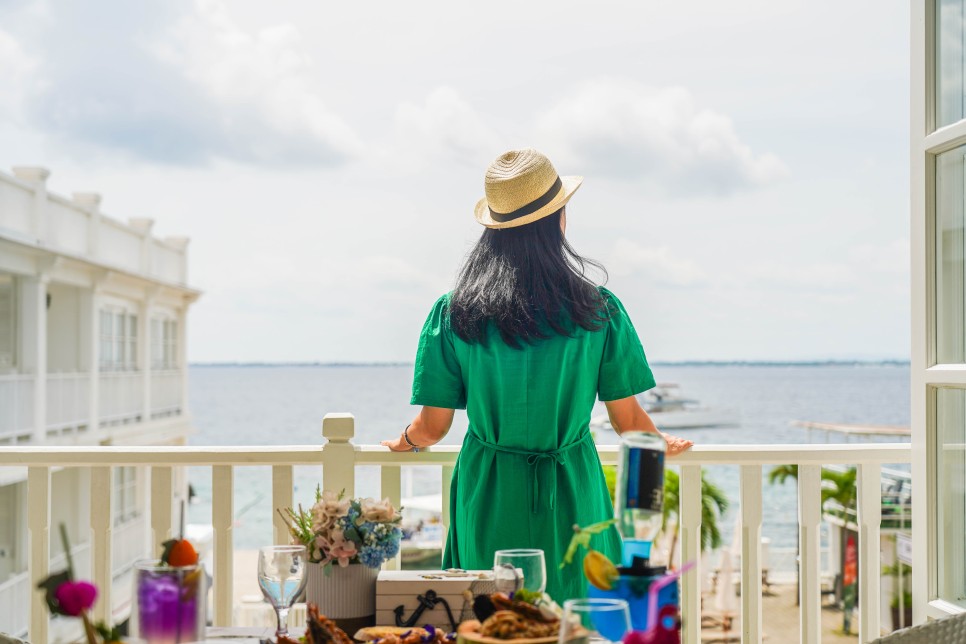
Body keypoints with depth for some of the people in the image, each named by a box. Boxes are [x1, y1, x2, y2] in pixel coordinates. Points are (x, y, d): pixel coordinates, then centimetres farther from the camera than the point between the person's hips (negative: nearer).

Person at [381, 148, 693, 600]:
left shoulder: (453, 313, -5)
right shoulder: (599, 310, -6)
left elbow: (432, 428, 0)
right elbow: (629, 422, 0)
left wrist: (404, 443, 23)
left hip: (489, 499, 1)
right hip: (571, 500, -1)